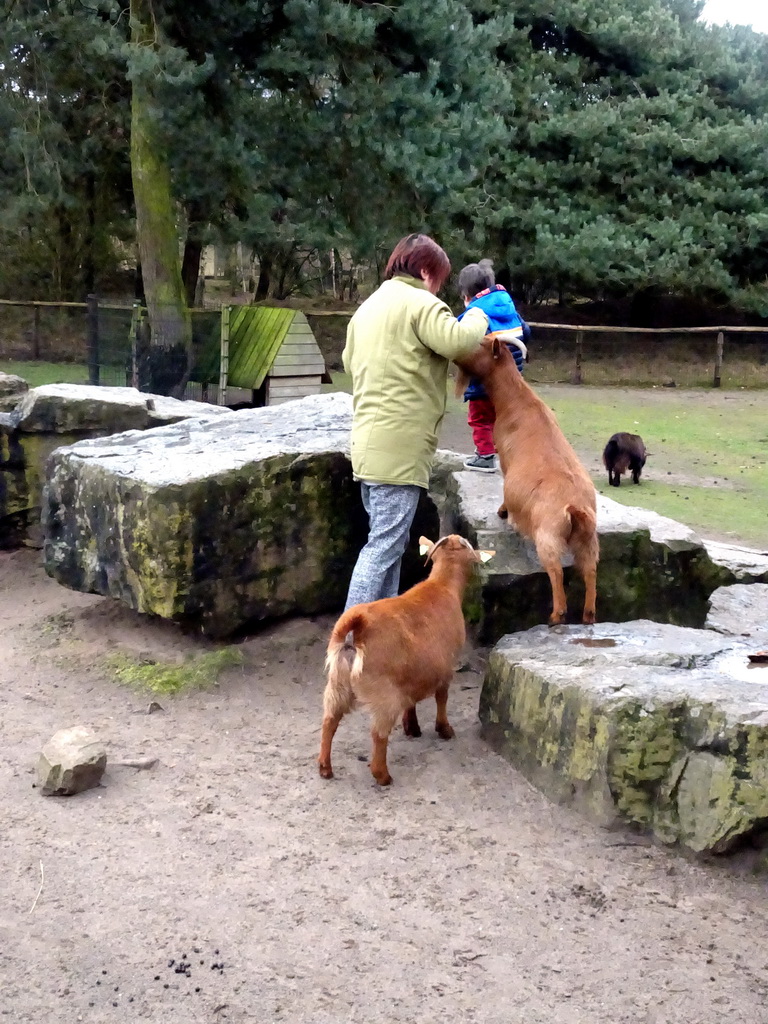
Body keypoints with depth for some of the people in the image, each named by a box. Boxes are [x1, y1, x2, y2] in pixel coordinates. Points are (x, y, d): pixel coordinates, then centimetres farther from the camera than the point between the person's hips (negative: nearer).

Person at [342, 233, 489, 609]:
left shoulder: (369, 306, 20)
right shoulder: (419, 302, -7)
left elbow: (350, 361, 29)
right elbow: (459, 341, -19)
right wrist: (477, 317, 0)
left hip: (370, 442, 9)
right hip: (400, 447, -9)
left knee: (386, 540, 15)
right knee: (385, 545, -8)